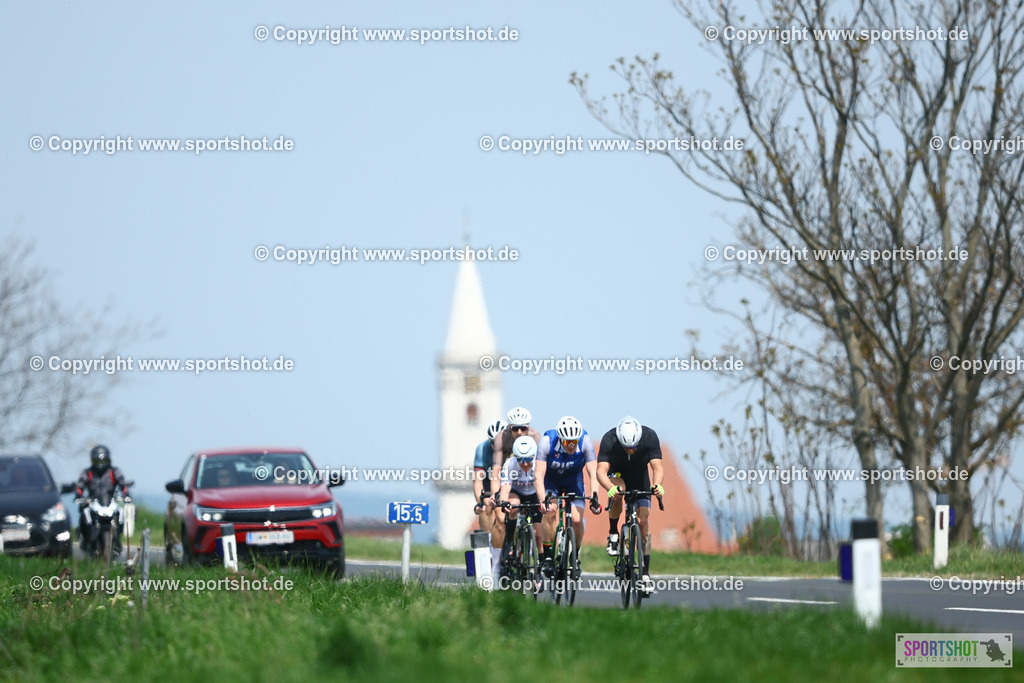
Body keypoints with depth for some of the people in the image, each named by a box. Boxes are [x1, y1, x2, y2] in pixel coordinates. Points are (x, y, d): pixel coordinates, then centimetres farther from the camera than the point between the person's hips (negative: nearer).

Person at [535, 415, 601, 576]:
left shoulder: (585, 441, -29)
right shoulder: (547, 441, -32)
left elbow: (593, 474, -29)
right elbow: (539, 475, -35)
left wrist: (595, 498, -44)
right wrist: (543, 501, -50)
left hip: (574, 479, 1)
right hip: (551, 480, -1)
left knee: (577, 519, -16)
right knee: (550, 511, -27)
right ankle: (546, 556, -14)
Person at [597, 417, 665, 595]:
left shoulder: (650, 437, -30)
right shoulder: (609, 439, -34)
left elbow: (657, 466, -34)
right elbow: (601, 470, -39)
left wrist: (657, 484, -55)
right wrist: (610, 487, -59)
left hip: (639, 476, 1)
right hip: (616, 473, -1)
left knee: (644, 521, -9)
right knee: (618, 490, -37)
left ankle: (645, 572, 0)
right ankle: (613, 534, -14)